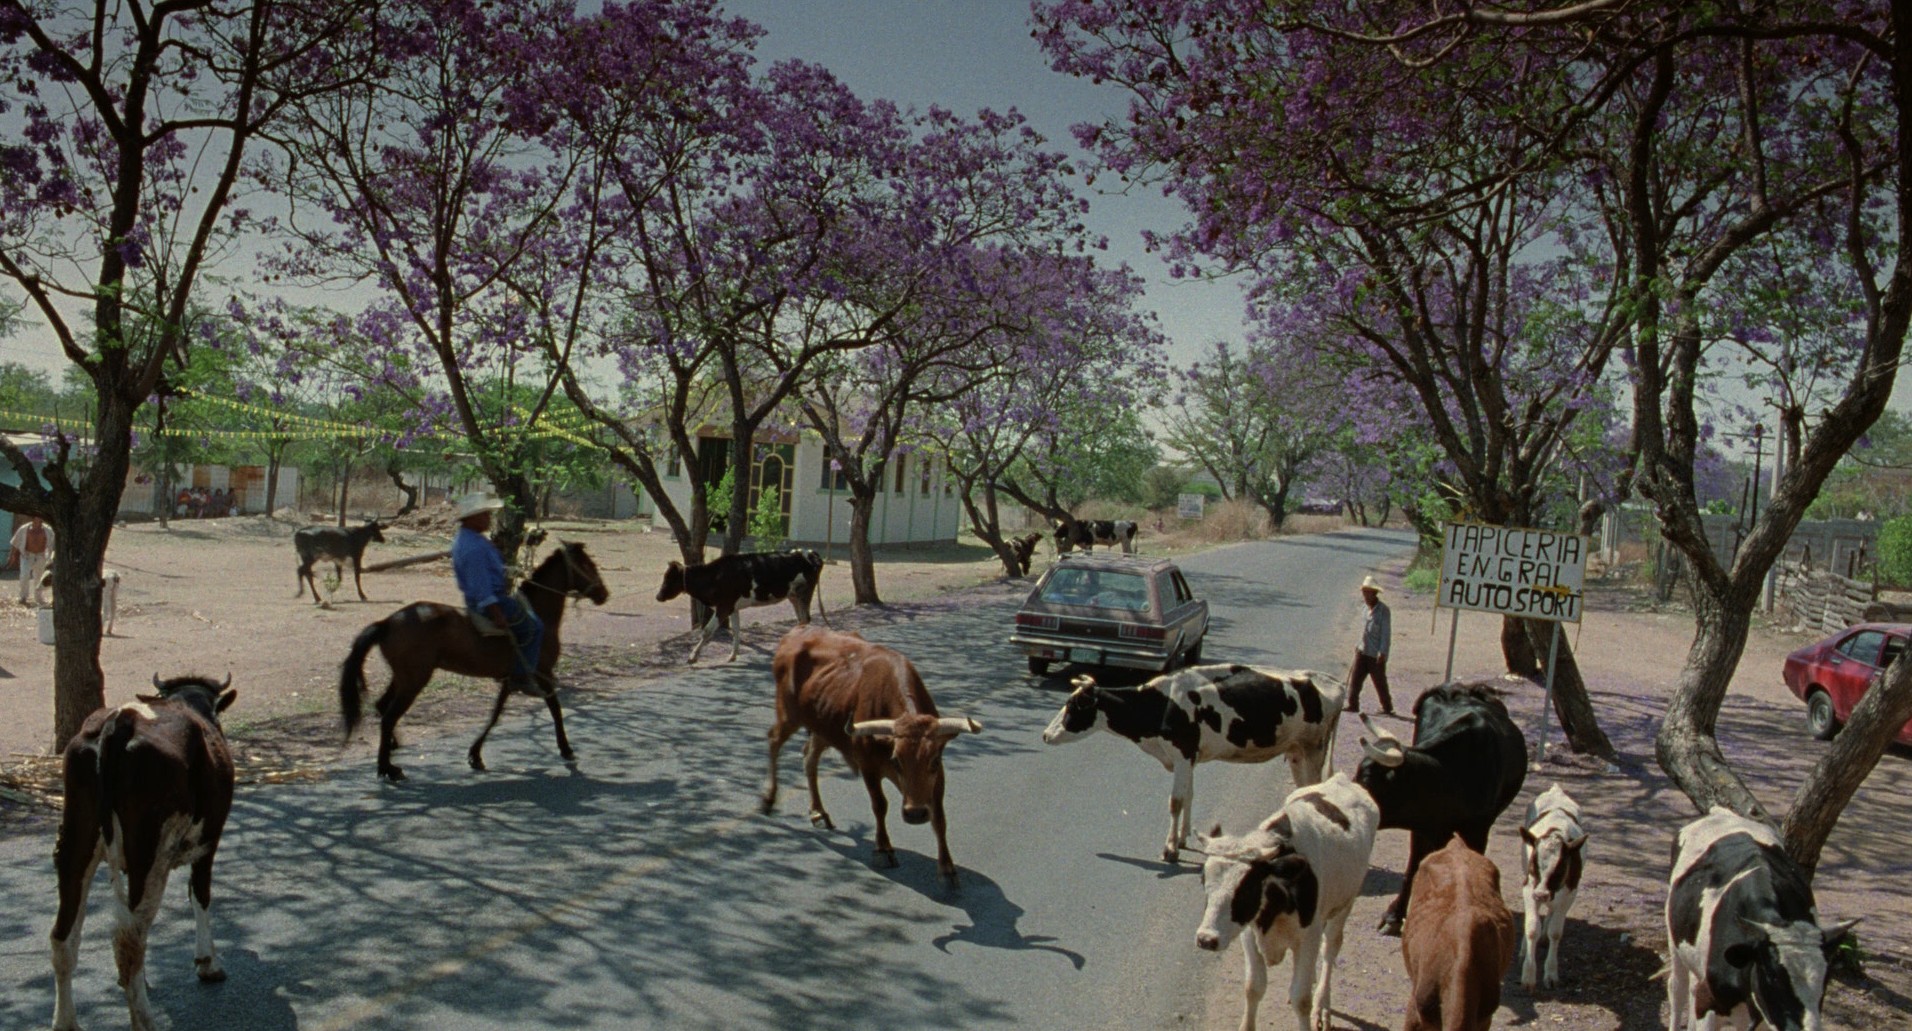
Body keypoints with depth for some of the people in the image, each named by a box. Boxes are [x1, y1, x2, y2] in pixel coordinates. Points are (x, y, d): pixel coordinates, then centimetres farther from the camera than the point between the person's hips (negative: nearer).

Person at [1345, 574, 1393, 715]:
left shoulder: (1383, 610, -11)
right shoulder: (1366, 609, 10)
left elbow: (1386, 633, -13)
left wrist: (1382, 652, -17)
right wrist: (1359, 646, 17)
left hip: (1376, 654, -6)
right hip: (1362, 651, 6)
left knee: (1380, 682, 4)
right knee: (1354, 678, -1)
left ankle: (1387, 708, 17)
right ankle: (1353, 705, 5)